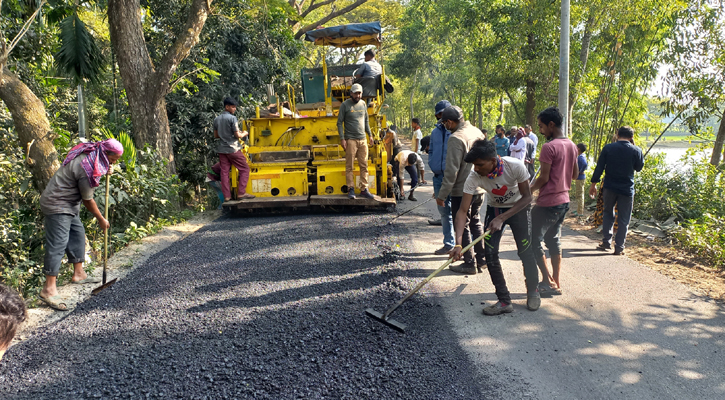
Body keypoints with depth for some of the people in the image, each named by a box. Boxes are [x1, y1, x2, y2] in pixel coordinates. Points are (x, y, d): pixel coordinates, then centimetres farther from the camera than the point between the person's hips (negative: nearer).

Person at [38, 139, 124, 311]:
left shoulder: (89, 153, 1)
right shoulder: (89, 169, -27)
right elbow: (87, 200, -17)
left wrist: (105, 170, 8)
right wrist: (101, 220, -4)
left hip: (68, 204, 11)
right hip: (57, 206, -11)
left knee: (78, 233, 17)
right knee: (58, 243, -13)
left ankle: (78, 274, 28)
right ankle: (48, 289, -14)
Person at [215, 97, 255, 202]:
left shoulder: (217, 119, 10)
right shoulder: (232, 118, -12)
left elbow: (216, 135, 17)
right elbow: (237, 135, -12)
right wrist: (244, 134, 7)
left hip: (221, 149, 7)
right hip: (233, 149, -7)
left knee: (224, 172, 6)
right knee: (244, 169, 3)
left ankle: (227, 196, 4)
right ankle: (241, 193, -2)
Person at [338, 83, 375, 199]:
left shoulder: (363, 104, 12)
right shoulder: (345, 105, -3)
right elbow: (339, 122, -4)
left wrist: (370, 135, 16)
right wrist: (342, 139, -11)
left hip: (363, 139, 5)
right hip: (350, 140, -5)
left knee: (364, 165, 4)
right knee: (350, 166, -3)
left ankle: (364, 189, 9)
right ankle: (351, 189, 4)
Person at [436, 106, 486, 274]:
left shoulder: (456, 138, -20)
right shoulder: (477, 132, 6)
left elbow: (452, 170, -22)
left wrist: (442, 194, -17)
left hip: (462, 191, -8)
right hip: (479, 188, 8)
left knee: (462, 226, 4)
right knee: (475, 223, 19)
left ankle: (469, 263, 11)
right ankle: (481, 260, 25)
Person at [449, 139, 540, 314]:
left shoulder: (515, 166, -32)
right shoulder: (474, 177, -28)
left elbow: (526, 197, -20)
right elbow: (462, 210, -27)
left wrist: (502, 218, -29)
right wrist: (458, 243, -38)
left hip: (518, 208, -2)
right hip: (494, 209, 2)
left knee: (526, 252, -1)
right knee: (490, 254, -9)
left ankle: (533, 292, 26)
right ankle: (504, 301, 4)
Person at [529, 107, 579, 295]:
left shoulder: (549, 147, -17)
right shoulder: (571, 146, 9)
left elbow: (543, 177, -17)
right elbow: (575, 175, 16)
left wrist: (529, 190, -3)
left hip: (547, 202, -9)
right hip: (564, 200, 9)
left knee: (534, 241, 2)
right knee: (554, 241, 15)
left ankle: (548, 282, 3)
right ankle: (556, 283, 18)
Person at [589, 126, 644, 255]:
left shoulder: (608, 148, -4)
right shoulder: (635, 150, -7)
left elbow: (599, 167, -3)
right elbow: (639, 167, 8)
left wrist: (593, 184, 5)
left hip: (610, 187, 2)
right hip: (627, 189, -1)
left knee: (608, 213, 20)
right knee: (623, 220, 7)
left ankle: (606, 241, 16)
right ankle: (619, 247, 8)